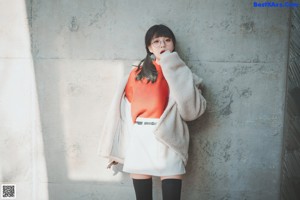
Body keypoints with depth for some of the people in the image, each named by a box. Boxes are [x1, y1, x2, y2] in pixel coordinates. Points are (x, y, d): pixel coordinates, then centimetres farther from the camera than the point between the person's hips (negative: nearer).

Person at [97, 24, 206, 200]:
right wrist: (117, 150, 6)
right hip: (139, 142, 2)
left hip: (168, 143, -1)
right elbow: (124, 112, 8)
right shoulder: (137, 74, 9)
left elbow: (193, 110, -8)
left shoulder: (181, 74, 8)